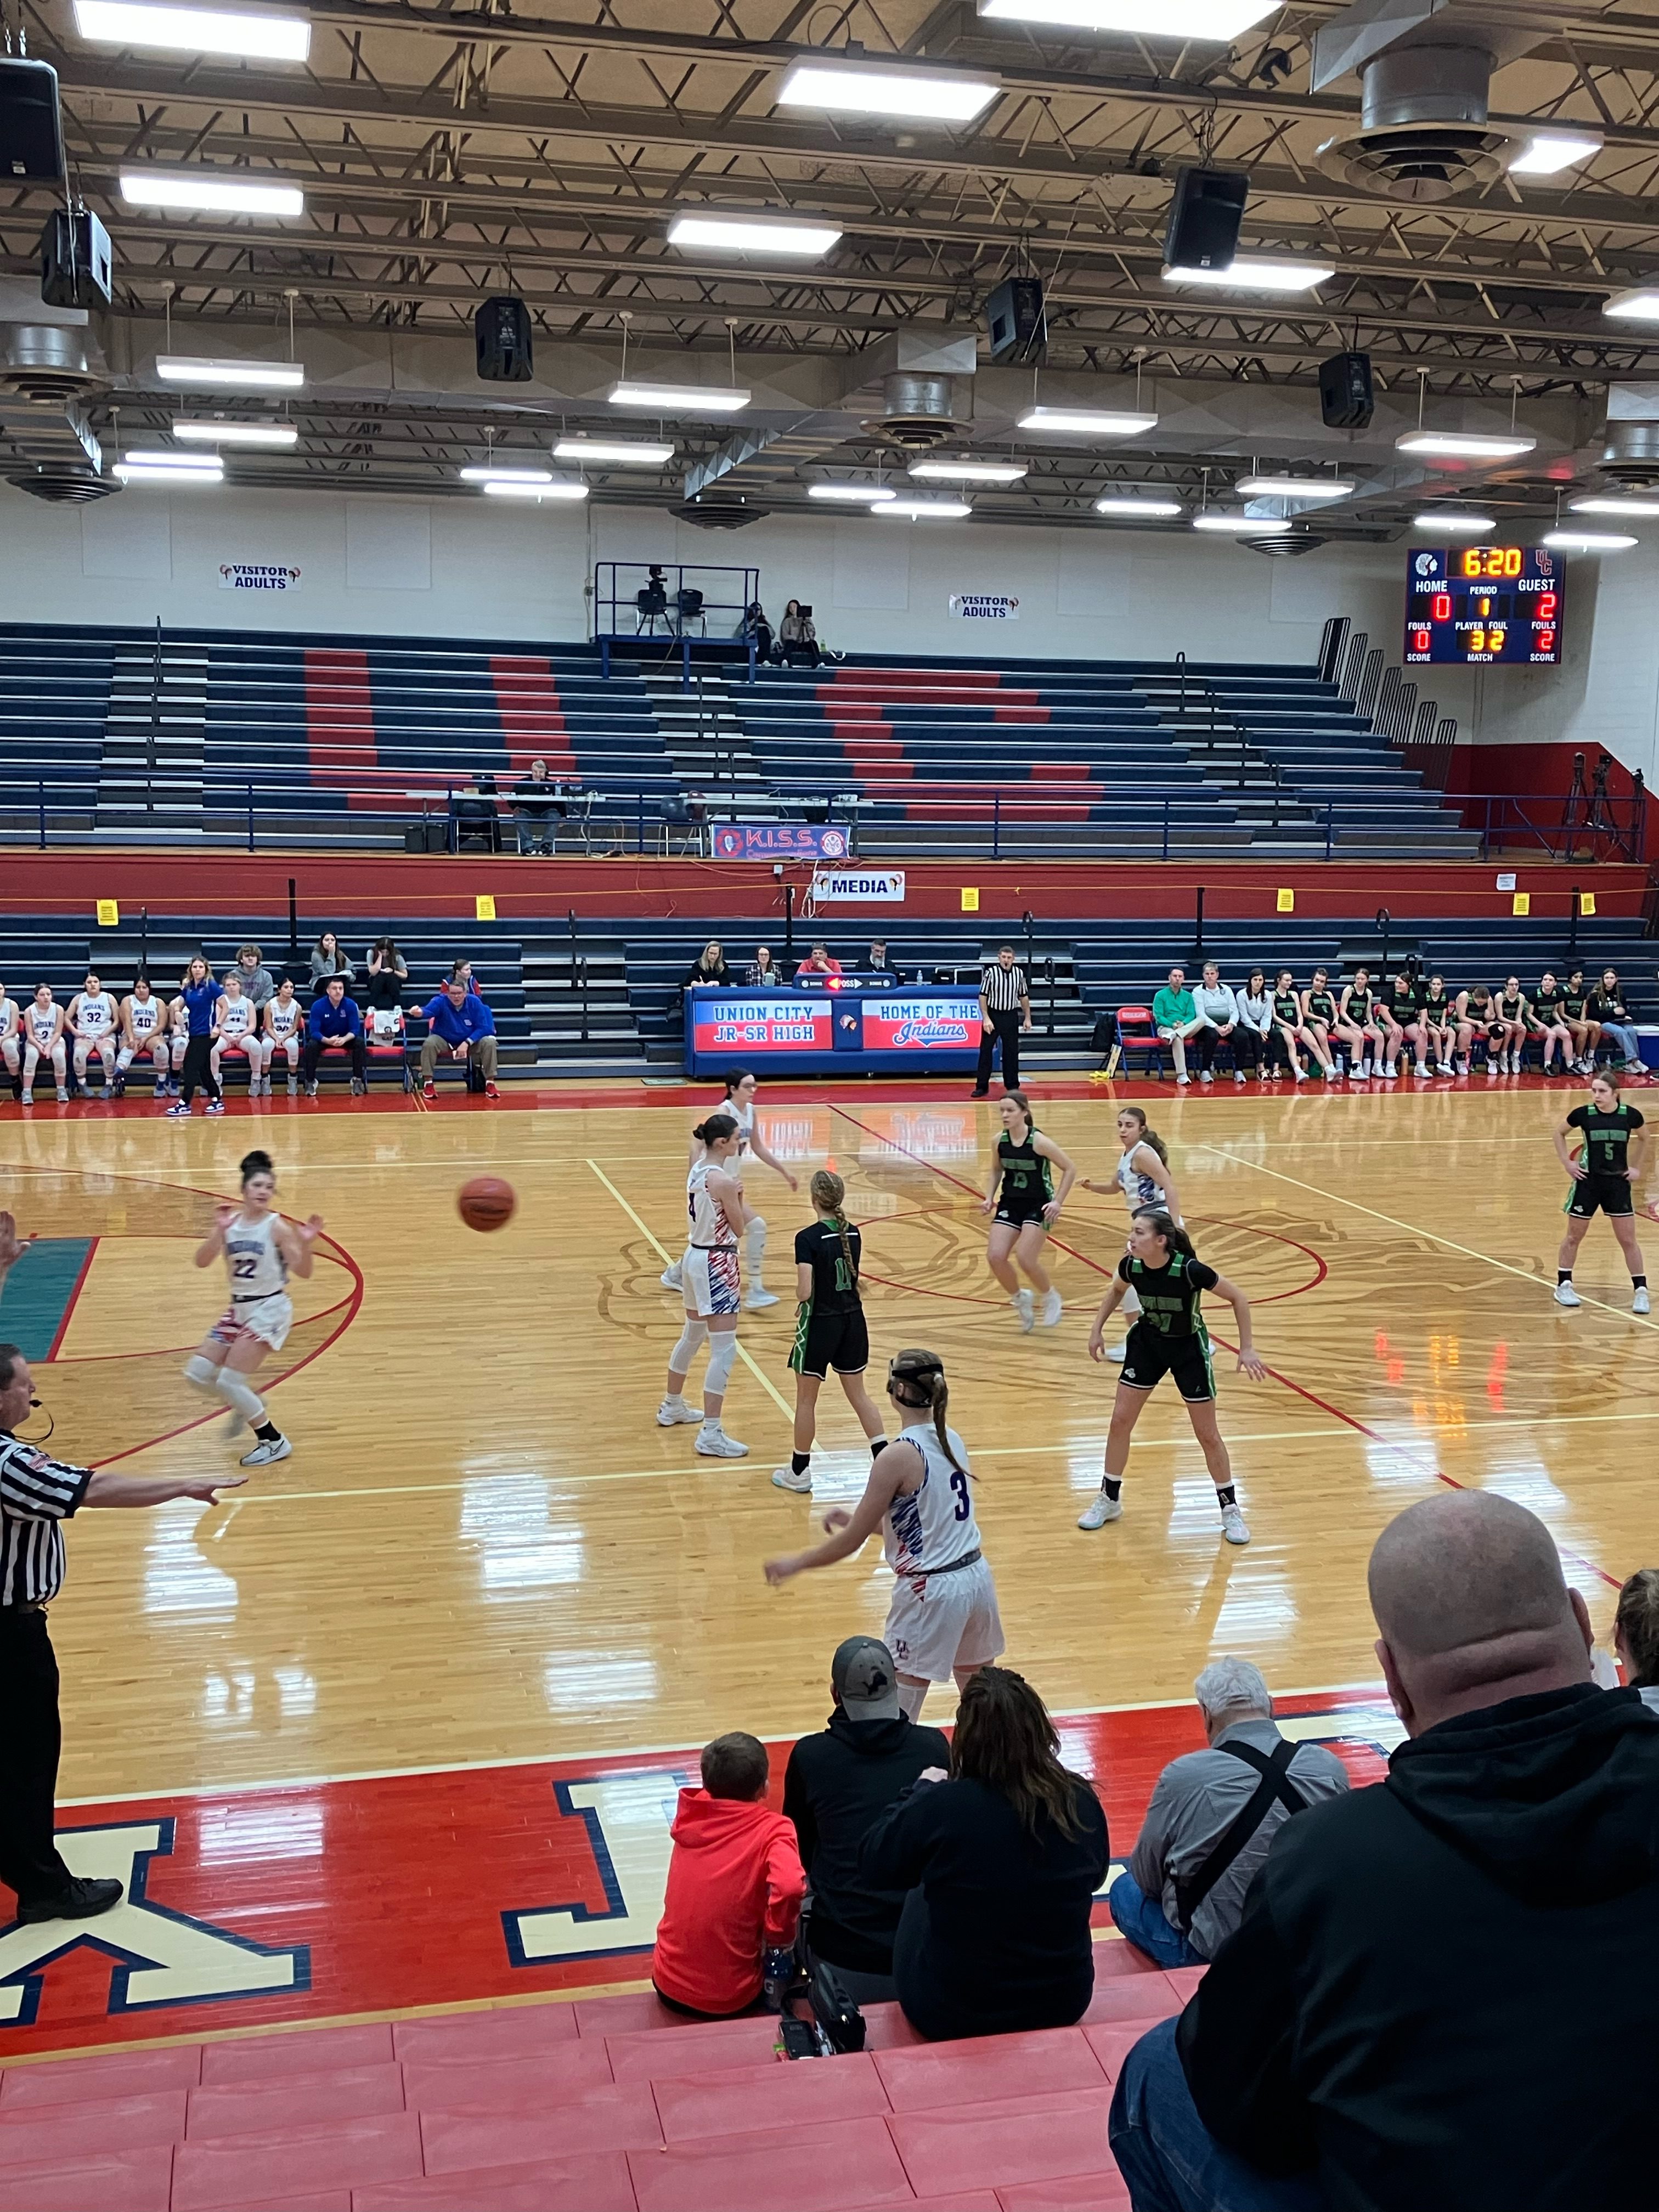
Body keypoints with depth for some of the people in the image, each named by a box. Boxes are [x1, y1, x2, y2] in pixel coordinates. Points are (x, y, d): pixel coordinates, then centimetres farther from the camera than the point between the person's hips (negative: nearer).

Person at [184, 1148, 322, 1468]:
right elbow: (202, 1261, -12)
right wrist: (219, 1231, -27)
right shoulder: (230, 1222, -1)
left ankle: (275, 1442, 3)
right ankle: (247, 1404, 30)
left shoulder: (277, 1227, -13)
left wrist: (306, 1244, -33)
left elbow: (303, 1272, -15)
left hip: (269, 1309, -6)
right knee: (197, 1375, 5)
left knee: (228, 1382, -12)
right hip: (238, 1308, 6)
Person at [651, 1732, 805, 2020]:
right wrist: (778, 1938, -18)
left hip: (668, 1988, 4)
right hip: (729, 2001, -4)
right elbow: (789, 1887, -35)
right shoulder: (772, 1830, -18)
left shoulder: (689, 1816, -4)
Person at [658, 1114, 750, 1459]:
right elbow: (738, 1228, -11)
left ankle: (671, 1407, 42)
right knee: (724, 1350, -7)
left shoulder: (698, 1169, 5)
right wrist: (738, 1195, 1)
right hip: (716, 1264, -10)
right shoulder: (722, 1180, -20)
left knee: (692, 1336, 26)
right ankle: (711, 1436, -7)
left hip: (695, 1256, 10)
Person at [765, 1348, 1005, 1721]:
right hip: (976, 1578, 8)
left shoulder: (898, 1456, -17)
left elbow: (851, 1541, -11)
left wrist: (795, 1563, 3)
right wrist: (855, 1518, 19)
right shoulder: (951, 1440, 5)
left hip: (930, 1592, -8)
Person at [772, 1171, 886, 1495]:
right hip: (853, 1321, 5)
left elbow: (805, 1292, -22)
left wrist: (801, 1298, -2)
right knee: (858, 1394, 17)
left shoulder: (808, 1238, -18)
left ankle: (799, 1473, 19)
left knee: (806, 1400, 9)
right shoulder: (853, 1233, 1)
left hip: (820, 1324, -5)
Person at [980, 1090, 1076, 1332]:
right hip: (1010, 1203, 5)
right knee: (995, 1256, -10)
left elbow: (1069, 1170, -9)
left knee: (1025, 1258, -18)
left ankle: (1051, 1299, 12)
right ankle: (1020, 1299, 18)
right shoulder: (1000, 1141, -3)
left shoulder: (1039, 1142, -18)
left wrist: (1057, 1202, -15)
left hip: (1038, 1205, -5)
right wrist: (989, 1198, 2)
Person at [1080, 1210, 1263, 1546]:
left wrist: (1247, 1348, -18)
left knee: (1207, 1434, 3)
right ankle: (1109, 1500, 22)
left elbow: (1238, 1298, -18)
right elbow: (1116, 1291, 7)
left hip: (1189, 1348, -4)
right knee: (1120, 1421, 4)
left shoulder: (1190, 1270, -32)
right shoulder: (1131, 1266, -19)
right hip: (1147, 1342, 4)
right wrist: (1097, 1329, 0)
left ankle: (1230, 1510, 22)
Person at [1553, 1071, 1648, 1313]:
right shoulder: (1583, 1114, -11)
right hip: (1588, 1182, 0)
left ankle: (1640, 1291, 10)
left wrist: (1636, 1167, 7)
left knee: (1628, 1240, 3)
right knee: (1574, 1237, 9)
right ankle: (1563, 1286, 22)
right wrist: (1567, 1163, -2)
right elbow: (1560, 1134, 7)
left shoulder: (1630, 1115, -9)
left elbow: (1642, 1138, 13)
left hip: (1618, 1183, 0)